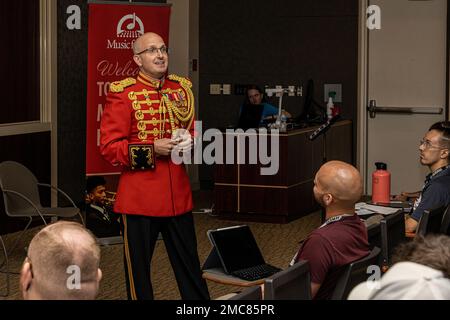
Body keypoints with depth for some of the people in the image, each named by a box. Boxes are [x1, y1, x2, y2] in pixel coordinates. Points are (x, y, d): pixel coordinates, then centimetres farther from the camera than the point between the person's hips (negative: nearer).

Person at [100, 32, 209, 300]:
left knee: (190, 267, 11)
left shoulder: (182, 89, 9)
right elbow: (109, 147, -10)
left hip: (178, 194, 5)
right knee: (138, 269, 5)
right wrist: (152, 149, -19)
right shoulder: (123, 94, -7)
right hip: (140, 196, -4)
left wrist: (190, 143, -2)